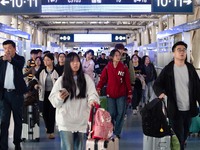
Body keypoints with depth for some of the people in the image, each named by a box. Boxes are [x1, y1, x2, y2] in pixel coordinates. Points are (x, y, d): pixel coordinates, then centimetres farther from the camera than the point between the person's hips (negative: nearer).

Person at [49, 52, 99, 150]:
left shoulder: (86, 78, 4)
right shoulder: (61, 80, 2)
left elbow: (92, 93, -6)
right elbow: (53, 100, 0)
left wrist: (92, 101, -28)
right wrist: (60, 97, -22)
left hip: (82, 121, 2)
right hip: (66, 122, -1)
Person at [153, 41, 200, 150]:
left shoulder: (190, 68, 5)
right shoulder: (168, 69, -5)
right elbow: (157, 84, -5)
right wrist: (160, 92, -28)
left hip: (189, 109, 4)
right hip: (175, 110, -3)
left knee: (184, 136, 17)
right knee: (178, 138, 0)